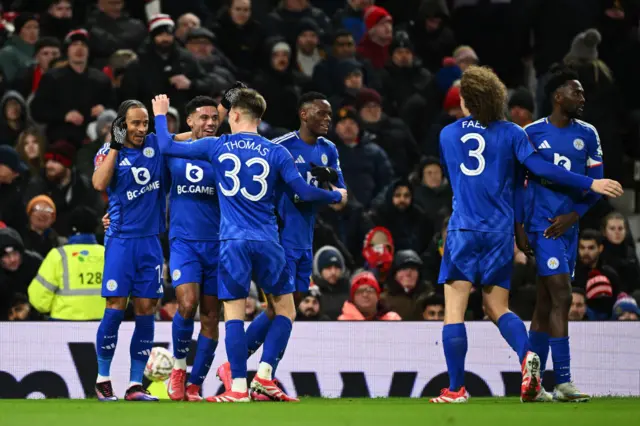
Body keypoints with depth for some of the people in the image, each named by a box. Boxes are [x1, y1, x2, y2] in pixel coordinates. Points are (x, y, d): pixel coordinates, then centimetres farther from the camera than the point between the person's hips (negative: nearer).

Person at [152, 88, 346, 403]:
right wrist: (336, 196, 20)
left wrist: (161, 116, 29)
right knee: (285, 310, 13)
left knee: (234, 314, 3)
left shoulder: (216, 147, 3)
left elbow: (167, 147, 10)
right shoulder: (276, 152, 1)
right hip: (267, 242, 0)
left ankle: (238, 388, -3)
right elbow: (304, 192, 1)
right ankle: (263, 377, 1)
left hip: (232, 243, 0)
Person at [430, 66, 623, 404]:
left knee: (454, 309, 0)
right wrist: (590, 184, -6)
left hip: (462, 230, -1)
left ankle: (455, 389, -5)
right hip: (500, 233, 1)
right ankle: (526, 355, -17)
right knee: (498, 308, 12)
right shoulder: (510, 133, 2)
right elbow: (540, 167, -8)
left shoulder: (448, 135, 8)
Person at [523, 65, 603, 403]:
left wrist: (573, 215, -7)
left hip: (568, 226, 5)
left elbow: (596, 185, 7)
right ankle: (563, 382, -15)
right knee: (561, 298, -14)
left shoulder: (587, 135, 8)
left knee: (545, 304, 10)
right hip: (542, 224, -5)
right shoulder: (532, 134, -3)